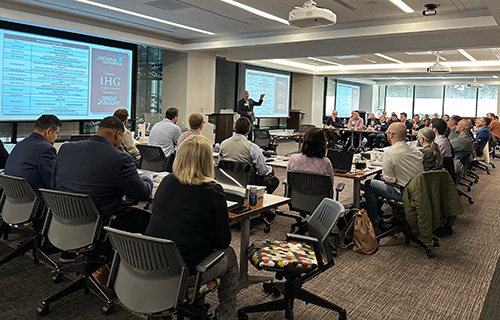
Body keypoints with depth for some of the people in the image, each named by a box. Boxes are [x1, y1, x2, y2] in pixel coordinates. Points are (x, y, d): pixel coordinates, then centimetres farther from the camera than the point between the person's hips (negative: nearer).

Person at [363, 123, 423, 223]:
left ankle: (374, 219, 17)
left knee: (369, 184, 6)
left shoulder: (389, 153, -20)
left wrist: (385, 176, 6)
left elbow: (390, 180, -19)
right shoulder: (416, 151, 1)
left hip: (403, 194, -8)